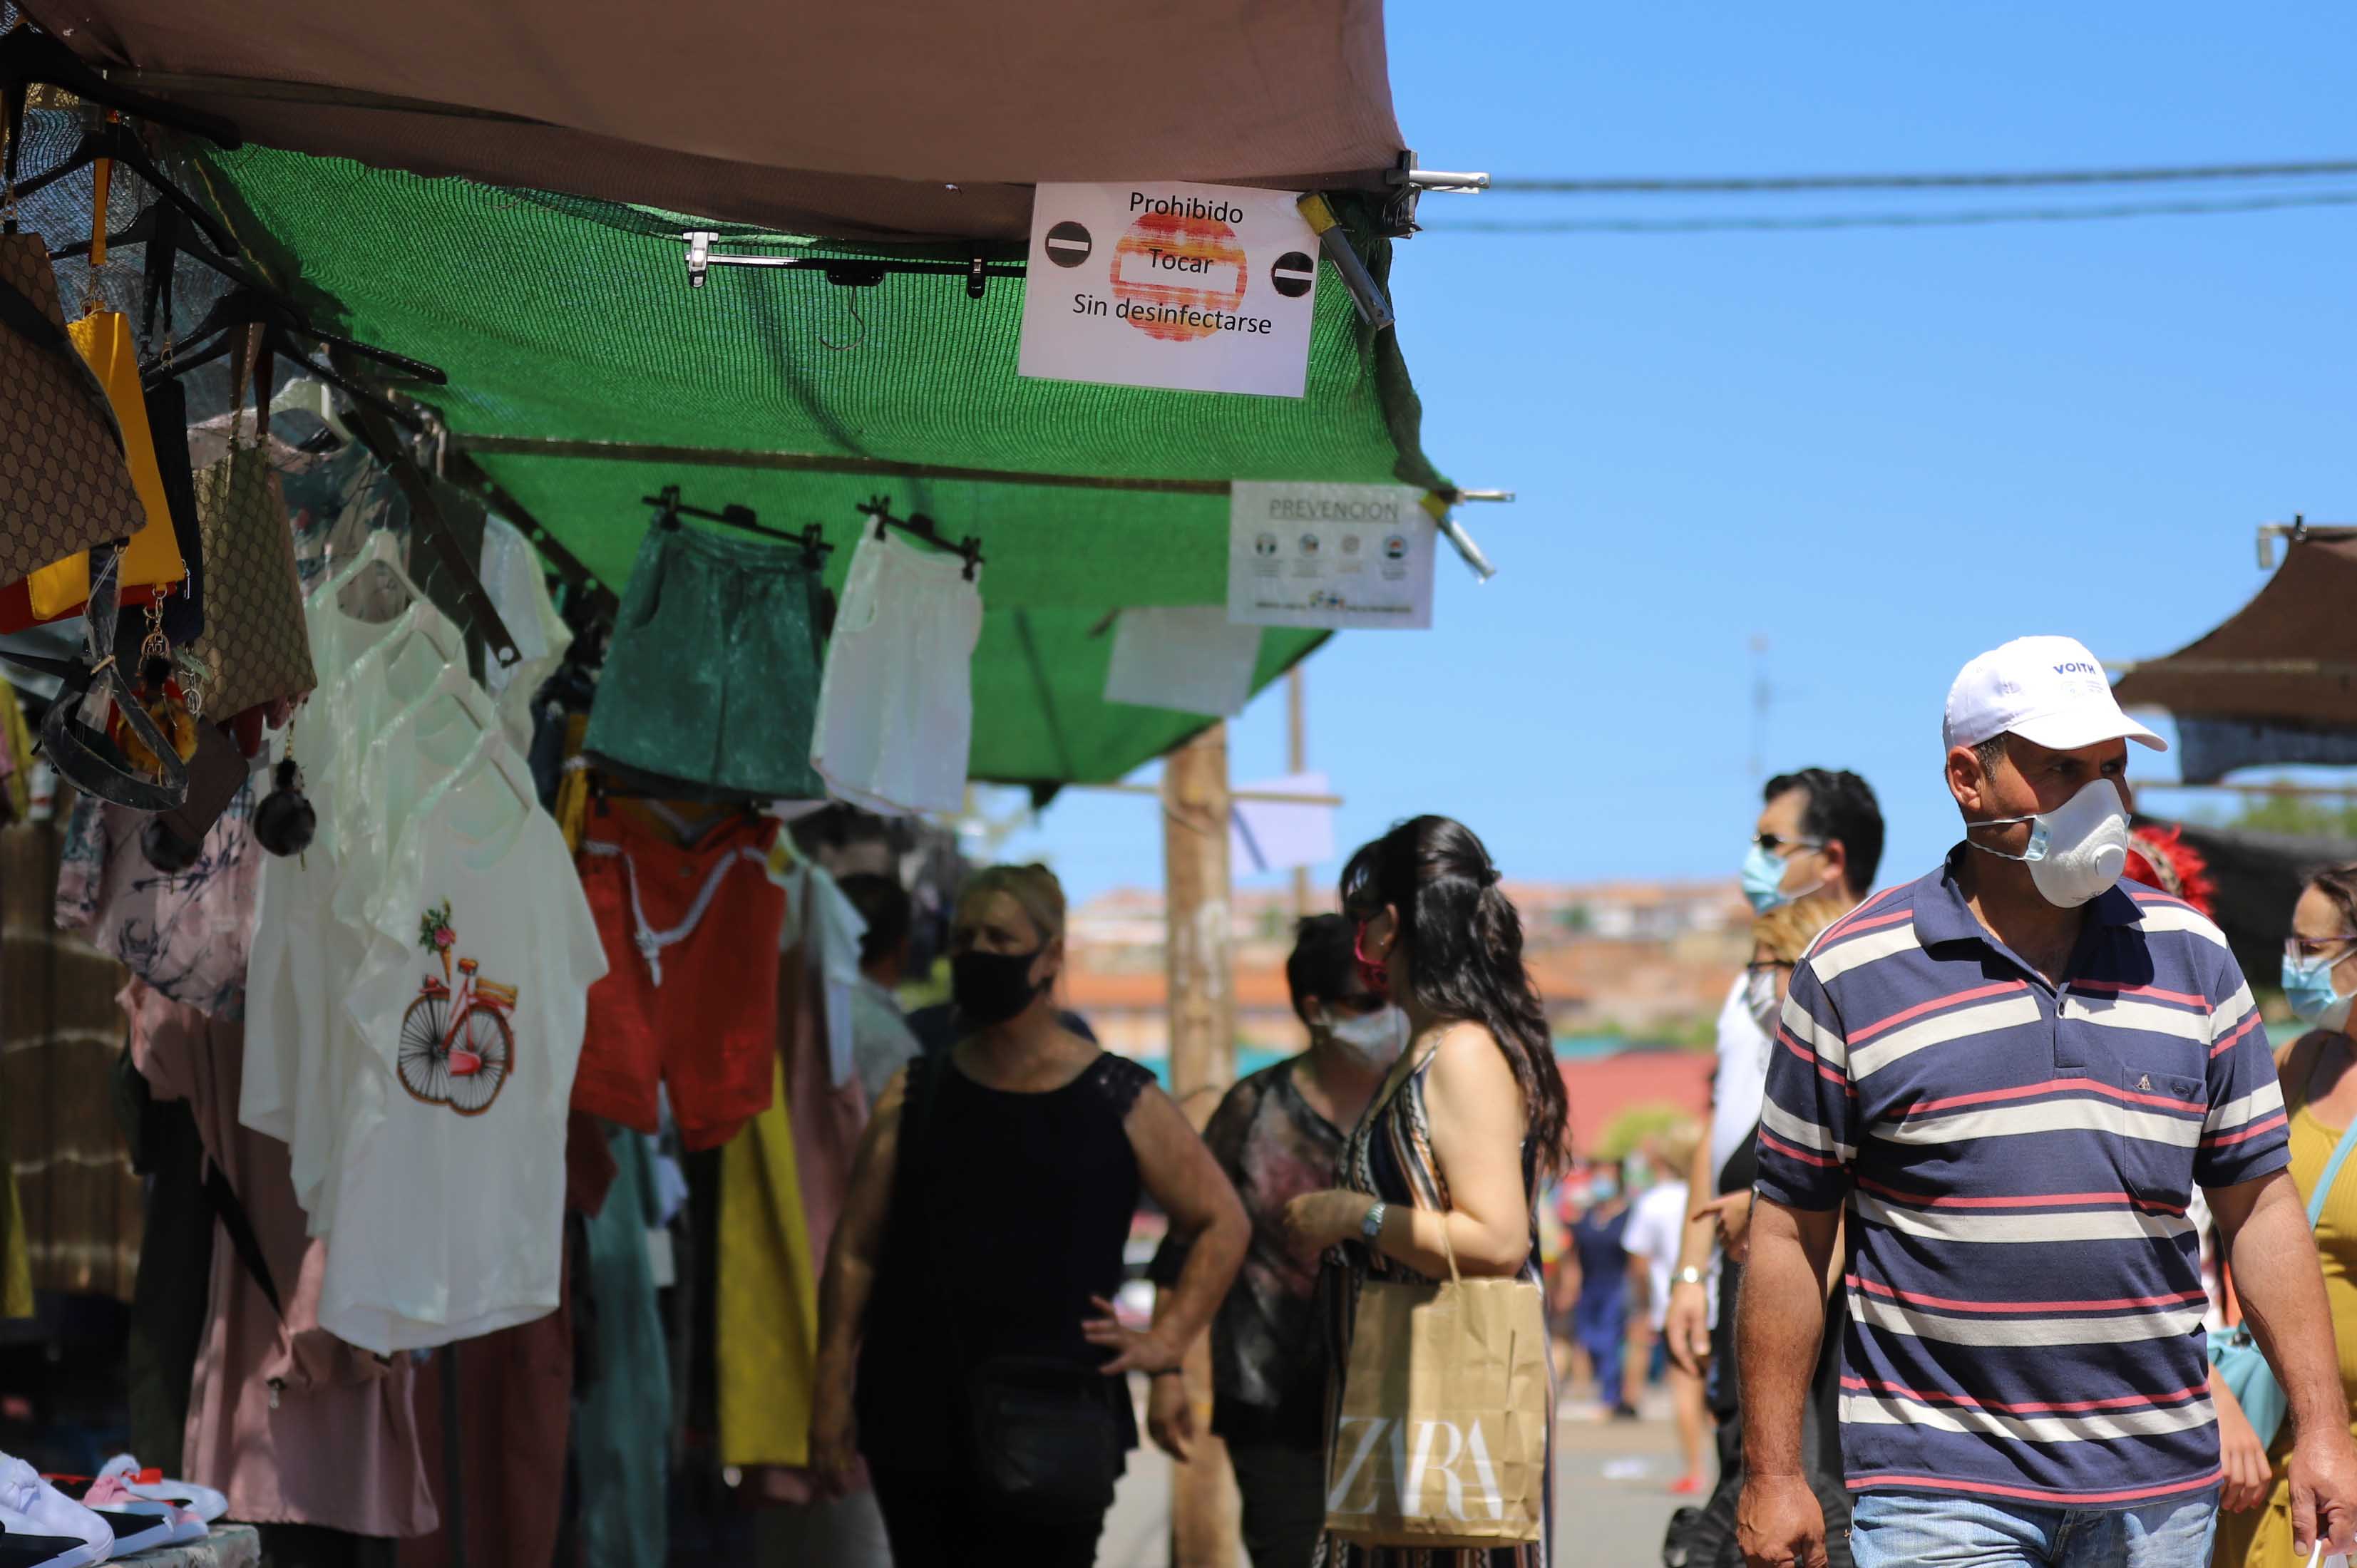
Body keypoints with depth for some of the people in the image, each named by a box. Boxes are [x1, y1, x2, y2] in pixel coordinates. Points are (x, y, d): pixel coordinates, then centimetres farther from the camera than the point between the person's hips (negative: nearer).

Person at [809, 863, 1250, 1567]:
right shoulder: (914, 1098, 9)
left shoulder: (1121, 1102, 3)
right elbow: (855, 1249, 7)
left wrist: (1165, 1342, 2)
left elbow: (1223, 1223, 11)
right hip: (916, 1421, 3)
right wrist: (833, 1388, -1)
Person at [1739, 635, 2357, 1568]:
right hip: (1940, 1488, -3)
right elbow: (1790, 1231, 1)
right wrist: (1772, 1473, -1)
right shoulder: (1853, 972, -1)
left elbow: (2260, 1204, 10)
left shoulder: (2189, 955, 9)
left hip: (2157, 1491, 3)